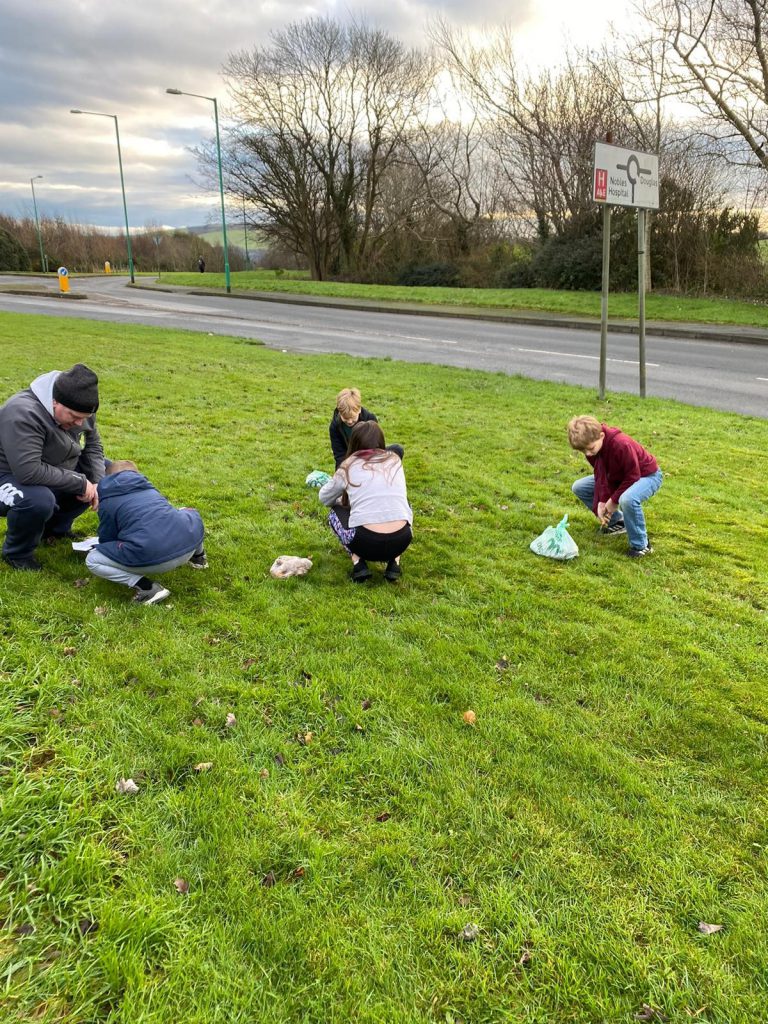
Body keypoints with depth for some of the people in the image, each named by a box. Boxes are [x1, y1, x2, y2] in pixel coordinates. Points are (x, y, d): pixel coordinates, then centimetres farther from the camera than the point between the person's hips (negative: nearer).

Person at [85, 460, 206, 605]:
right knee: (190, 513, 38)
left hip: (152, 558, -6)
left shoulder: (107, 501, 15)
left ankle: (147, 588, -3)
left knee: (92, 560, 12)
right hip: (189, 544, 6)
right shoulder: (149, 488, 29)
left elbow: (107, 541, 20)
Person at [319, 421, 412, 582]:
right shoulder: (395, 460, 15)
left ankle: (358, 564, 7)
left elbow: (324, 498, 23)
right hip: (401, 541, 2)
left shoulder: (349, 466, 8)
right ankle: (394, 563, 15)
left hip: (366, 544, -2)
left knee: (335, 513, 27)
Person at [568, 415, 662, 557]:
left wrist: (614, 500, -25)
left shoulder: (621, 444, -37)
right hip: (617, 476, 8)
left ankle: (641, 545, -21)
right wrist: (601, 502, -24)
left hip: (646, 475, -8)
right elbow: (600, 476, -11)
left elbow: (633, 477, -29)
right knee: (579, 488, 1)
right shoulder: (591, 446, -14)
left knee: (627, 499, -42)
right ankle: (616, 521, 13)